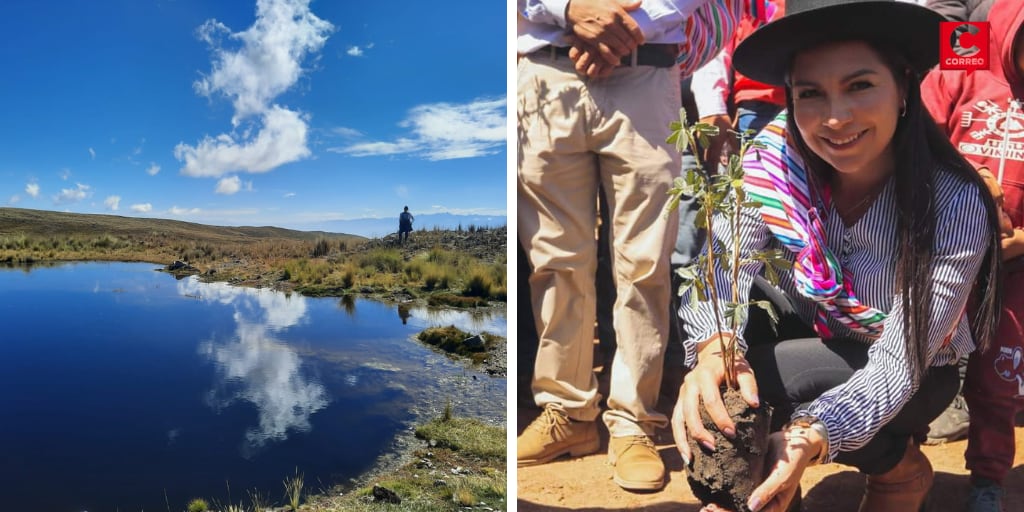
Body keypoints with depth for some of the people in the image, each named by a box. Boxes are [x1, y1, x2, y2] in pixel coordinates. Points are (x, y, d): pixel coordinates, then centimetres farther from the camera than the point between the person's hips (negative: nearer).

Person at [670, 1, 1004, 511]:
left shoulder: (957, 209, -30)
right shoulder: (776, 155, -23)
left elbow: (899, 364, -29)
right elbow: (724, 267, -27)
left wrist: (814, 437, -47)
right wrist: (715, 349, -49)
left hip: (912, 369, -2)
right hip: (818, 325, 3)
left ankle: (901, 468, 4)